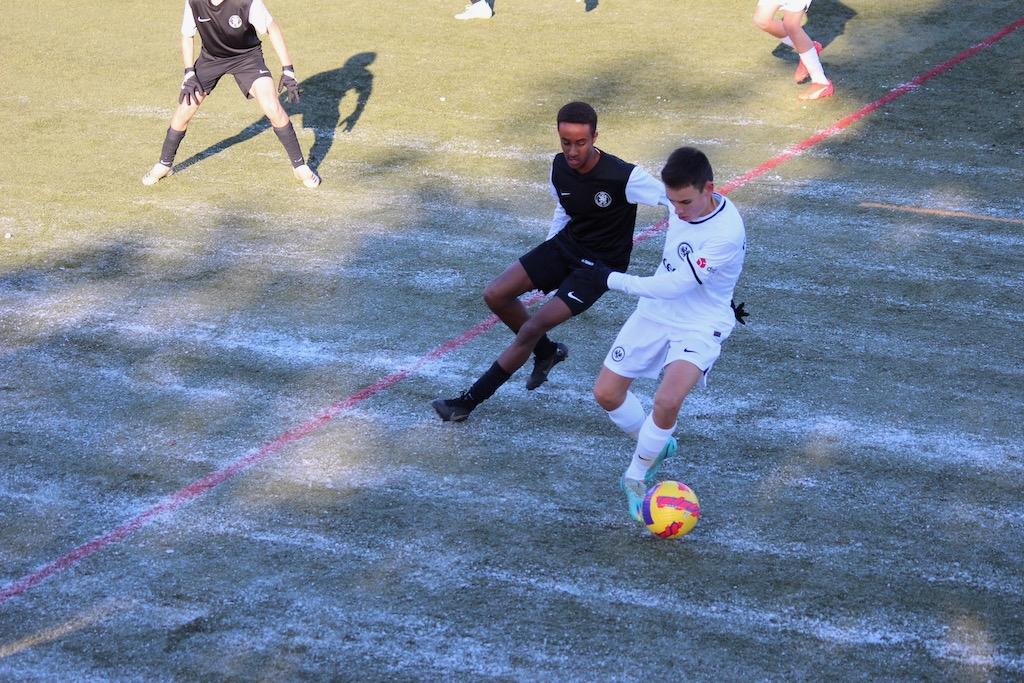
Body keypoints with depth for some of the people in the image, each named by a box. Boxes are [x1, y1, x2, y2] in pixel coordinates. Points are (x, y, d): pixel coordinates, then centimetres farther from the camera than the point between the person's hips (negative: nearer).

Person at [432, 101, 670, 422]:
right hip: (565, 244, 7)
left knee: (532, 328, -15)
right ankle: (547, 351, 24)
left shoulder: (624, 177, -27)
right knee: (495, 295, -3)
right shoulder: (560, 167, -7)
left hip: (600, 264, -7)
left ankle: (469, 402, -2)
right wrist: (545, 260, 16)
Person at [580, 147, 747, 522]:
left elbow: (674, 285, -29)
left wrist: (611, 279, -23)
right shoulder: (682, 206, -8)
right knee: (606, 393, 4)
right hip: (655, 312, 7)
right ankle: (655, 444, 33)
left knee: (667, 400, -28)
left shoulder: (726, 234, -30)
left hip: (700, 326, -7)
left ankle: (636, 476, -2)